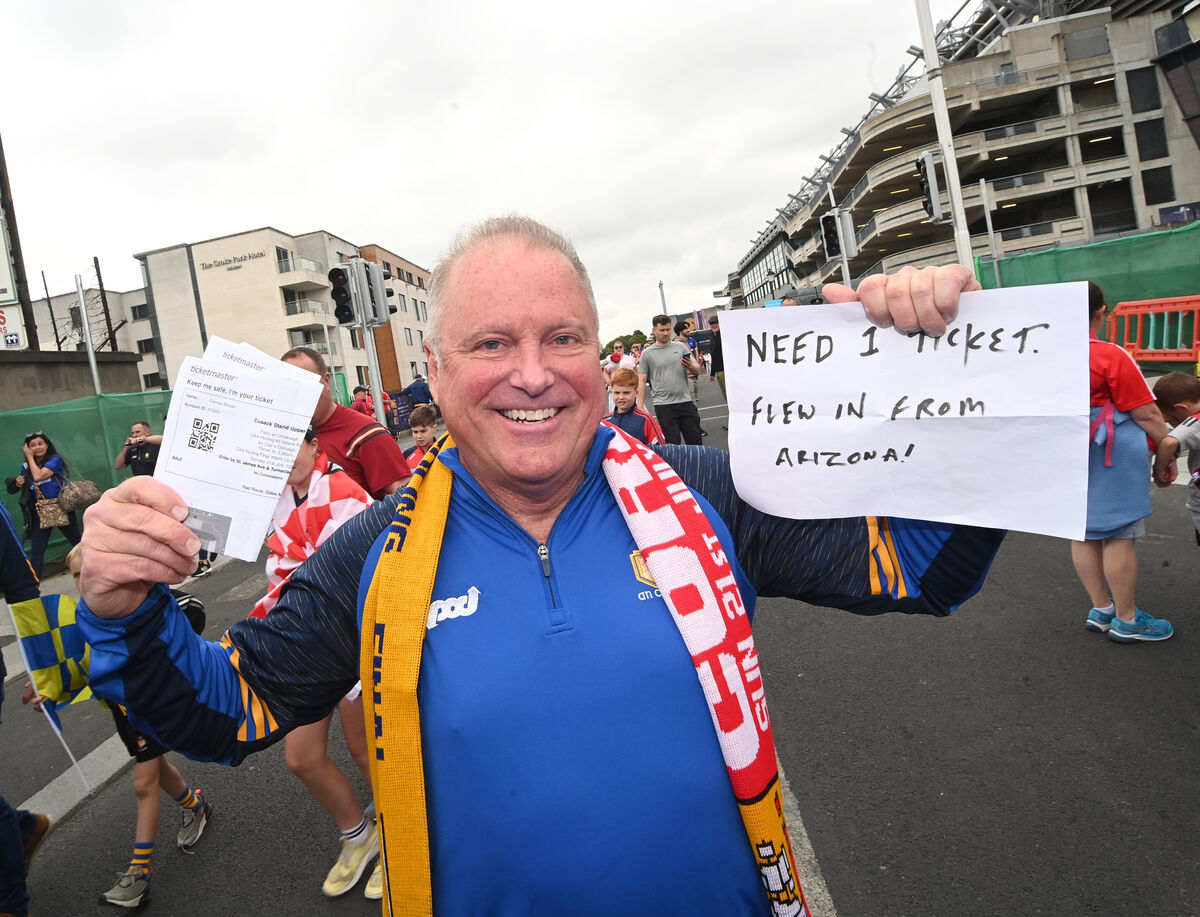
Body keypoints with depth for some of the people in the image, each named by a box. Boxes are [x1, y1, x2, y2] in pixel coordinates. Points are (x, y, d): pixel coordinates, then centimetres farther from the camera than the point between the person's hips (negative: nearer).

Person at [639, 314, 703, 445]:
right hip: (664, 406, -2)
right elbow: (642, 381, 2)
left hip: (685, 402, 2)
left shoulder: (680, 347, 8)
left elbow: (697, 371, 8)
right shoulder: (647, 353, 2)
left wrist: (690, 366, -16)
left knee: (695, 442, 5)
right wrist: (640, 407, -4)